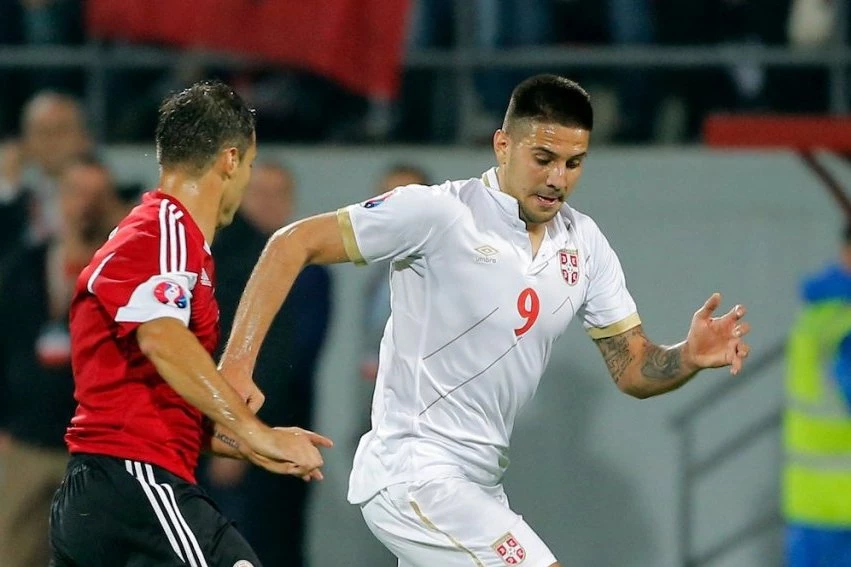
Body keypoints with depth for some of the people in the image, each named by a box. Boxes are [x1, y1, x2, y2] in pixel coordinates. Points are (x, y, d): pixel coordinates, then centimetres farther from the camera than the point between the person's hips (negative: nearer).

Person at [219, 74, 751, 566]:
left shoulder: (584, 245, 7)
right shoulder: (439, 213, -13)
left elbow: (634, 370, 11)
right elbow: (293, 244, -10)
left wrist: (690, 357, -12)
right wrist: (236, 369, -19)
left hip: (479, 482, 8)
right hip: (413, 473, -8)